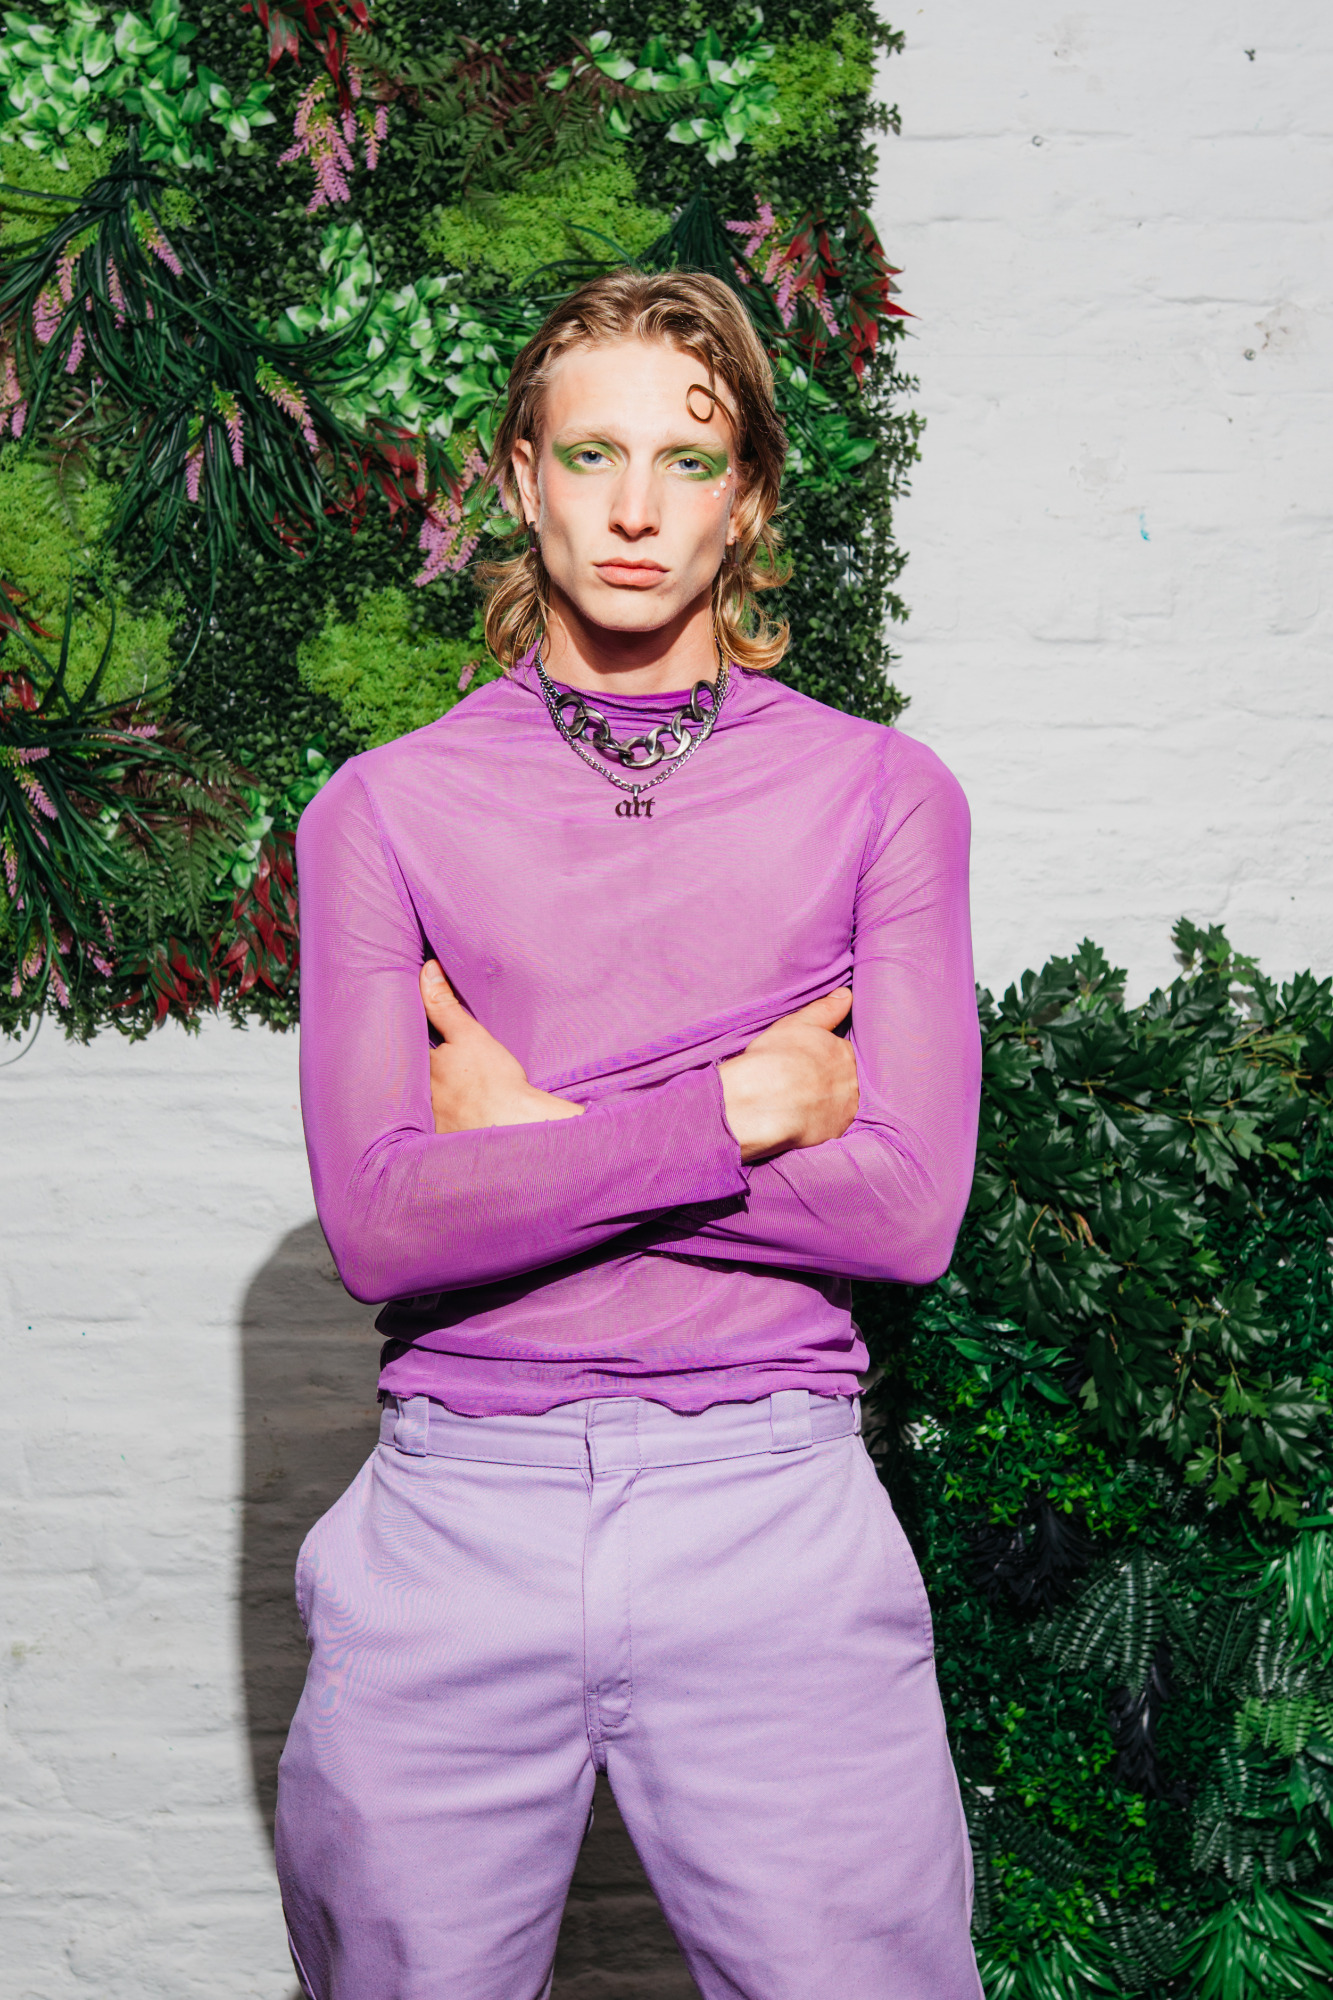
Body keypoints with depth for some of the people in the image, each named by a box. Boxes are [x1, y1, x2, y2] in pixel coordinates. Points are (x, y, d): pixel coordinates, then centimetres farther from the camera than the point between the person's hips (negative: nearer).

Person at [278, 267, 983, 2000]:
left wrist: (534, 1138, -8)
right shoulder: (388, 808, 4)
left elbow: (904, 1208, -7)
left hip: (770, 1516, 0)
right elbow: (376, 1220, -9)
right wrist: (732, 1109, -12)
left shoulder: (880, 794, 4)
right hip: (454, 1522, 1)